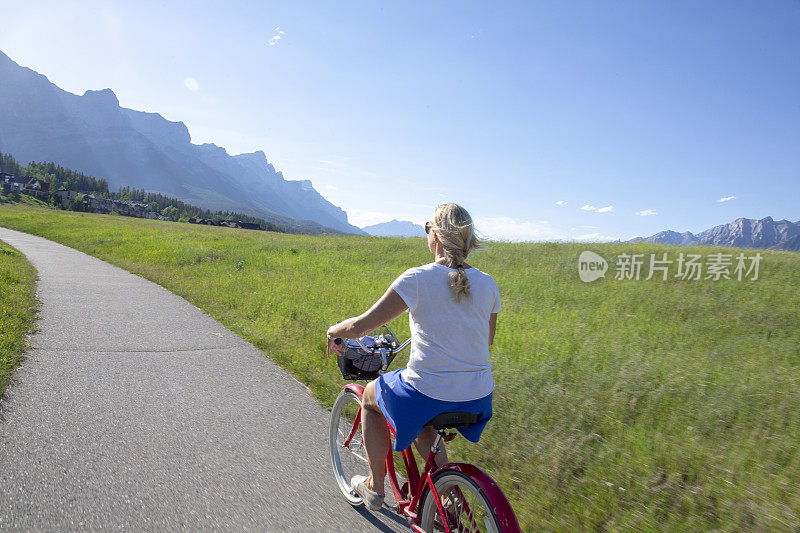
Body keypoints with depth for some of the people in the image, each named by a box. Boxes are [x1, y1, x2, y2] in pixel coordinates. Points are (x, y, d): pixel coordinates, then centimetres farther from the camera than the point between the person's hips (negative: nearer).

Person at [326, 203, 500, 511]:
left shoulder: (418, 278, -14)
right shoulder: (487, 284, 1)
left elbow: (361, 326, -13)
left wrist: (334, 331, 9)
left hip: (429, 394, -5)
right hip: (479, 398, 6)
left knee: (370, 396, 26)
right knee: (417, 419, 36)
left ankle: (375, 487, 33)